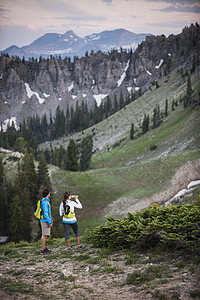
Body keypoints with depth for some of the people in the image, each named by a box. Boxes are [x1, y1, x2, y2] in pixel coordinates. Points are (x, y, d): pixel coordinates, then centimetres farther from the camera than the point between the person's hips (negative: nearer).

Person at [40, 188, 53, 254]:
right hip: (45, 221, -10)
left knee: (44, 235, 13)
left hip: (45, 220, 10)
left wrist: (50, 219, 23)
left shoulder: (44, 201, 15)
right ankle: (43, 250, -4)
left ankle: (44, 248, 20)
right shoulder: (45, 202, -18)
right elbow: (45, 213, -22)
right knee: (44, 235, -7)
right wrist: (49, 222, -21)